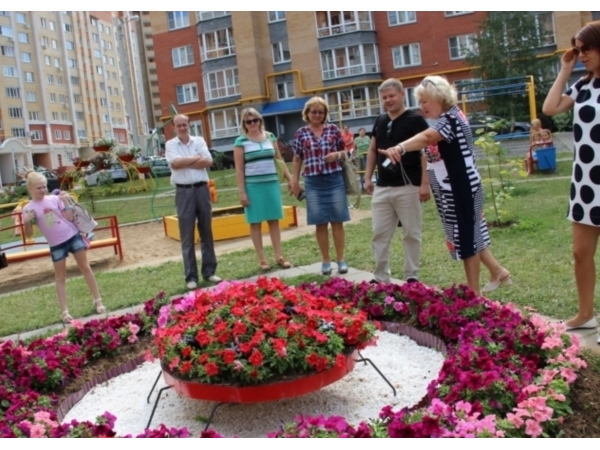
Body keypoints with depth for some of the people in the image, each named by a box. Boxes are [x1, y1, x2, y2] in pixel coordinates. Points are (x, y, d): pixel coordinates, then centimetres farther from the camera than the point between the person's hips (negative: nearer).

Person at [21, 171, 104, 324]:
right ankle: (64, 312, 11)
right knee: (60, 277, 6)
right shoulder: (29, 209, -3)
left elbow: (69, 218, -3)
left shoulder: (54, 199, -2)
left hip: (73, 236, 1)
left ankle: (97, 301, 16)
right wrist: (26, 222, -21)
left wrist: (66, 202, -12)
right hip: (56, 245, 0)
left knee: (85, 268, 5)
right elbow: (29, 234, -3)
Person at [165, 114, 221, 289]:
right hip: (184, 192, -2)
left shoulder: (199, 141, 8)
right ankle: (191, 277, 7)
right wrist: (197, 158, -5)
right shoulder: (170, 144, 3)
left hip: (201, 188, 2)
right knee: (187, 237, 1)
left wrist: (185, 163, -9)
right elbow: (176, 163, -15)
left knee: (206, 232, 8)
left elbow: (208, 161, -6)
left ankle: (209, 271, 17)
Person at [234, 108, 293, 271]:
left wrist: (290, 179, 11)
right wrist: (242, 192, -9)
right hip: (253, 186, -3)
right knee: (256, 222, 2)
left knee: (274, 220, 6)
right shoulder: (241, 142, -3)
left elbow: (279, 160, 15)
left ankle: (279, 256, 13)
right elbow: (239, 169, -4)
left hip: (272, 183, 3)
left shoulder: (270, 137, 9)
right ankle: (261, 259, 9)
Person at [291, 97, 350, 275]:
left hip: (335, 180, 0)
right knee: (321, 223, 5)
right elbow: (297, 160, 8)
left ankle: (341, 260, 14)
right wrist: (295, 182, 5)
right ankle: (326, 261, 16)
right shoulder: (301, 134, 4)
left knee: (337, 221, 4)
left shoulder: (333, 129, 5)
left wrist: (337, 155, -11)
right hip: (313, 183, 0)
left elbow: (345, 151, 11)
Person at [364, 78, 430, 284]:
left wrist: (424, 183, -17)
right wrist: (368, 177, 11)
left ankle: (412, 276, 15)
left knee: (411, 234, 4)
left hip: (408, 187, -6)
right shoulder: (380, 121, 12)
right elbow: (372, 151, 19)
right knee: (379, 234, 6)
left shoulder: (415, 120, -6)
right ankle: (381, 277, 15)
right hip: (382, 188, 6)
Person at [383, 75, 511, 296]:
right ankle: (498, 272, 33)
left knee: (466, 238, -1)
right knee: (469, 235, 18)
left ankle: (473, 292, 10)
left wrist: (399, 148, -54)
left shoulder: (451, 118, -19)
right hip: (451, 189, 10)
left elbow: (426, 137, -39)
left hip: (460, 188, -10)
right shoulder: (445, 119, 15)